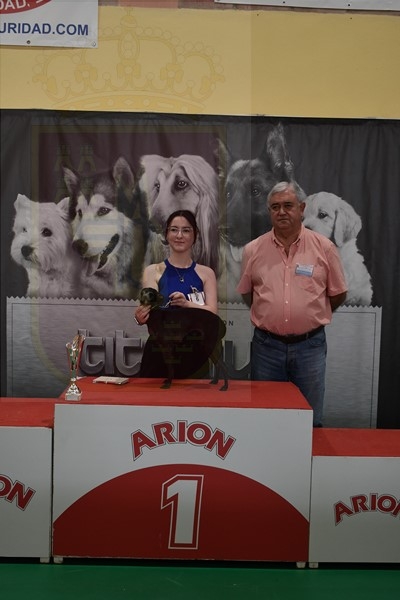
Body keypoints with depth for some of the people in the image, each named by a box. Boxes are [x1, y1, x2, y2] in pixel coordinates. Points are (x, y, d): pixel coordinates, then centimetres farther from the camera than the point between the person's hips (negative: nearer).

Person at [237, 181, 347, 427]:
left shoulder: (324, 247, -3)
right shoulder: (253, 250, 1)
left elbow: (338, 294, 7)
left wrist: (311, 316, 11)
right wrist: (268, 316, 10)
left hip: (310, 345, -1)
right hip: (266, 345, 1)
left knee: (310, 422, 9)